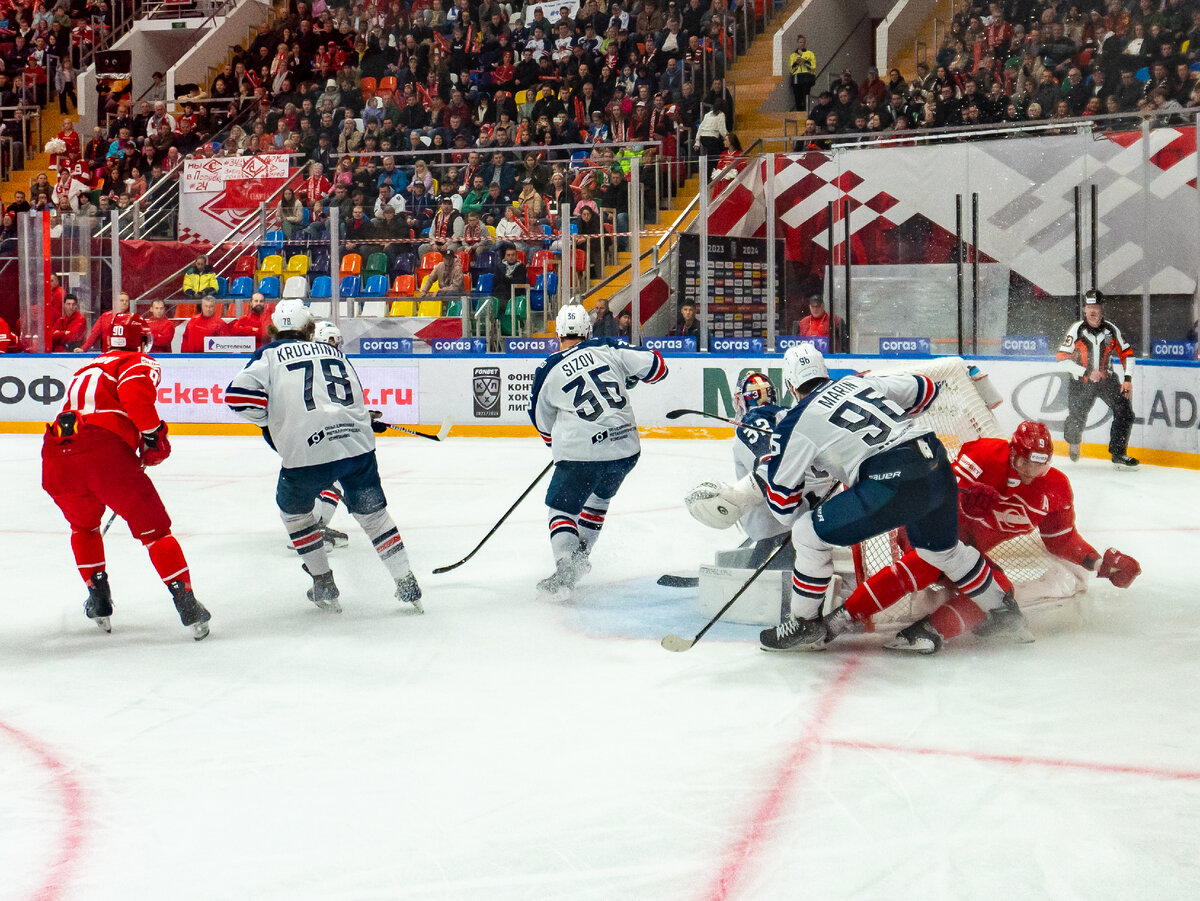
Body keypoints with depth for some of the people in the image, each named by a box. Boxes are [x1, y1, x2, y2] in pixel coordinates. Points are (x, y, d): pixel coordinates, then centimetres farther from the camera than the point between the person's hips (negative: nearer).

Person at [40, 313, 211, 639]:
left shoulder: (87, 370, 36)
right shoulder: (140, 363, 14)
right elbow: (135, 390, -10)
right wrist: (154, 434, -2)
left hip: (56, 457, 6)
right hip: (106, 452, -5)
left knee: (84, 526, 32)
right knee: (154, 528, 6)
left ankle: (99, 599, 29)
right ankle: (188, 606, 2)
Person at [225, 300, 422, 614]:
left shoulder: (271, 355, 10)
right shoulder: (333, 353, 24)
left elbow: (238, 394, -3)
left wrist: (270, 420, 11)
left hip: (307, 451, -3)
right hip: (357, 444, 3)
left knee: (293, 507, 24)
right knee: (372, 512, 21)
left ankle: (324, 585, 25)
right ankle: (407, 585, 18)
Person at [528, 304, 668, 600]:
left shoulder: (547, 373, 2)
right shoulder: (608, 349, 3)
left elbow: (544, 425, 14)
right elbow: (655, 367, 4)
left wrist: (561, 447, 32)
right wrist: (627, 377, 24)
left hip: (581, 452, -4)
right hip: (626, 448, 4)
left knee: (562, 507, 7)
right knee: (599, 496, 28)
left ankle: (566, 567, -14)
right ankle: (580, 555, 33)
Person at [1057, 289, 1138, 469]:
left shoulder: (1111, 330, -3)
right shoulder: (1076, 330, -13)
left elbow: (1126, 354, 6)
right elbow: (1062, 359, -15)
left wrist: (1127, 380, -3)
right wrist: (1087, 372, -20)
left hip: (1107, 379, 3)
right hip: (1081, 382, -3)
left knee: (1125, 412, -11)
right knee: (1077, 419, -1)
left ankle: (1118, 454, -1)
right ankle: (1073, 442, 36)